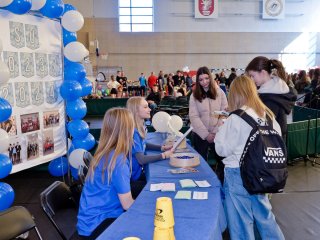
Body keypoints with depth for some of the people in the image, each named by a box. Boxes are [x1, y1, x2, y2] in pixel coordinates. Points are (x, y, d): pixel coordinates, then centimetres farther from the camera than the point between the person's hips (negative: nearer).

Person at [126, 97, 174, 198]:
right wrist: (164, 155, -22)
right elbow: (141, 159, -28)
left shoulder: (140, 127, 1)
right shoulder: (133, 132, -25)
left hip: (139, 172, 8)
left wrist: (162, 147, 6)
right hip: (132, 179, -8)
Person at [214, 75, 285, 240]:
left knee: (241, 222, 9)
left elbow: (222, 149, -11)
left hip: (238, 175, -6)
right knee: (264, 214, 23)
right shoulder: (268, 115, 0)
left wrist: (222, 130, 2)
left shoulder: (236, 119, -18)